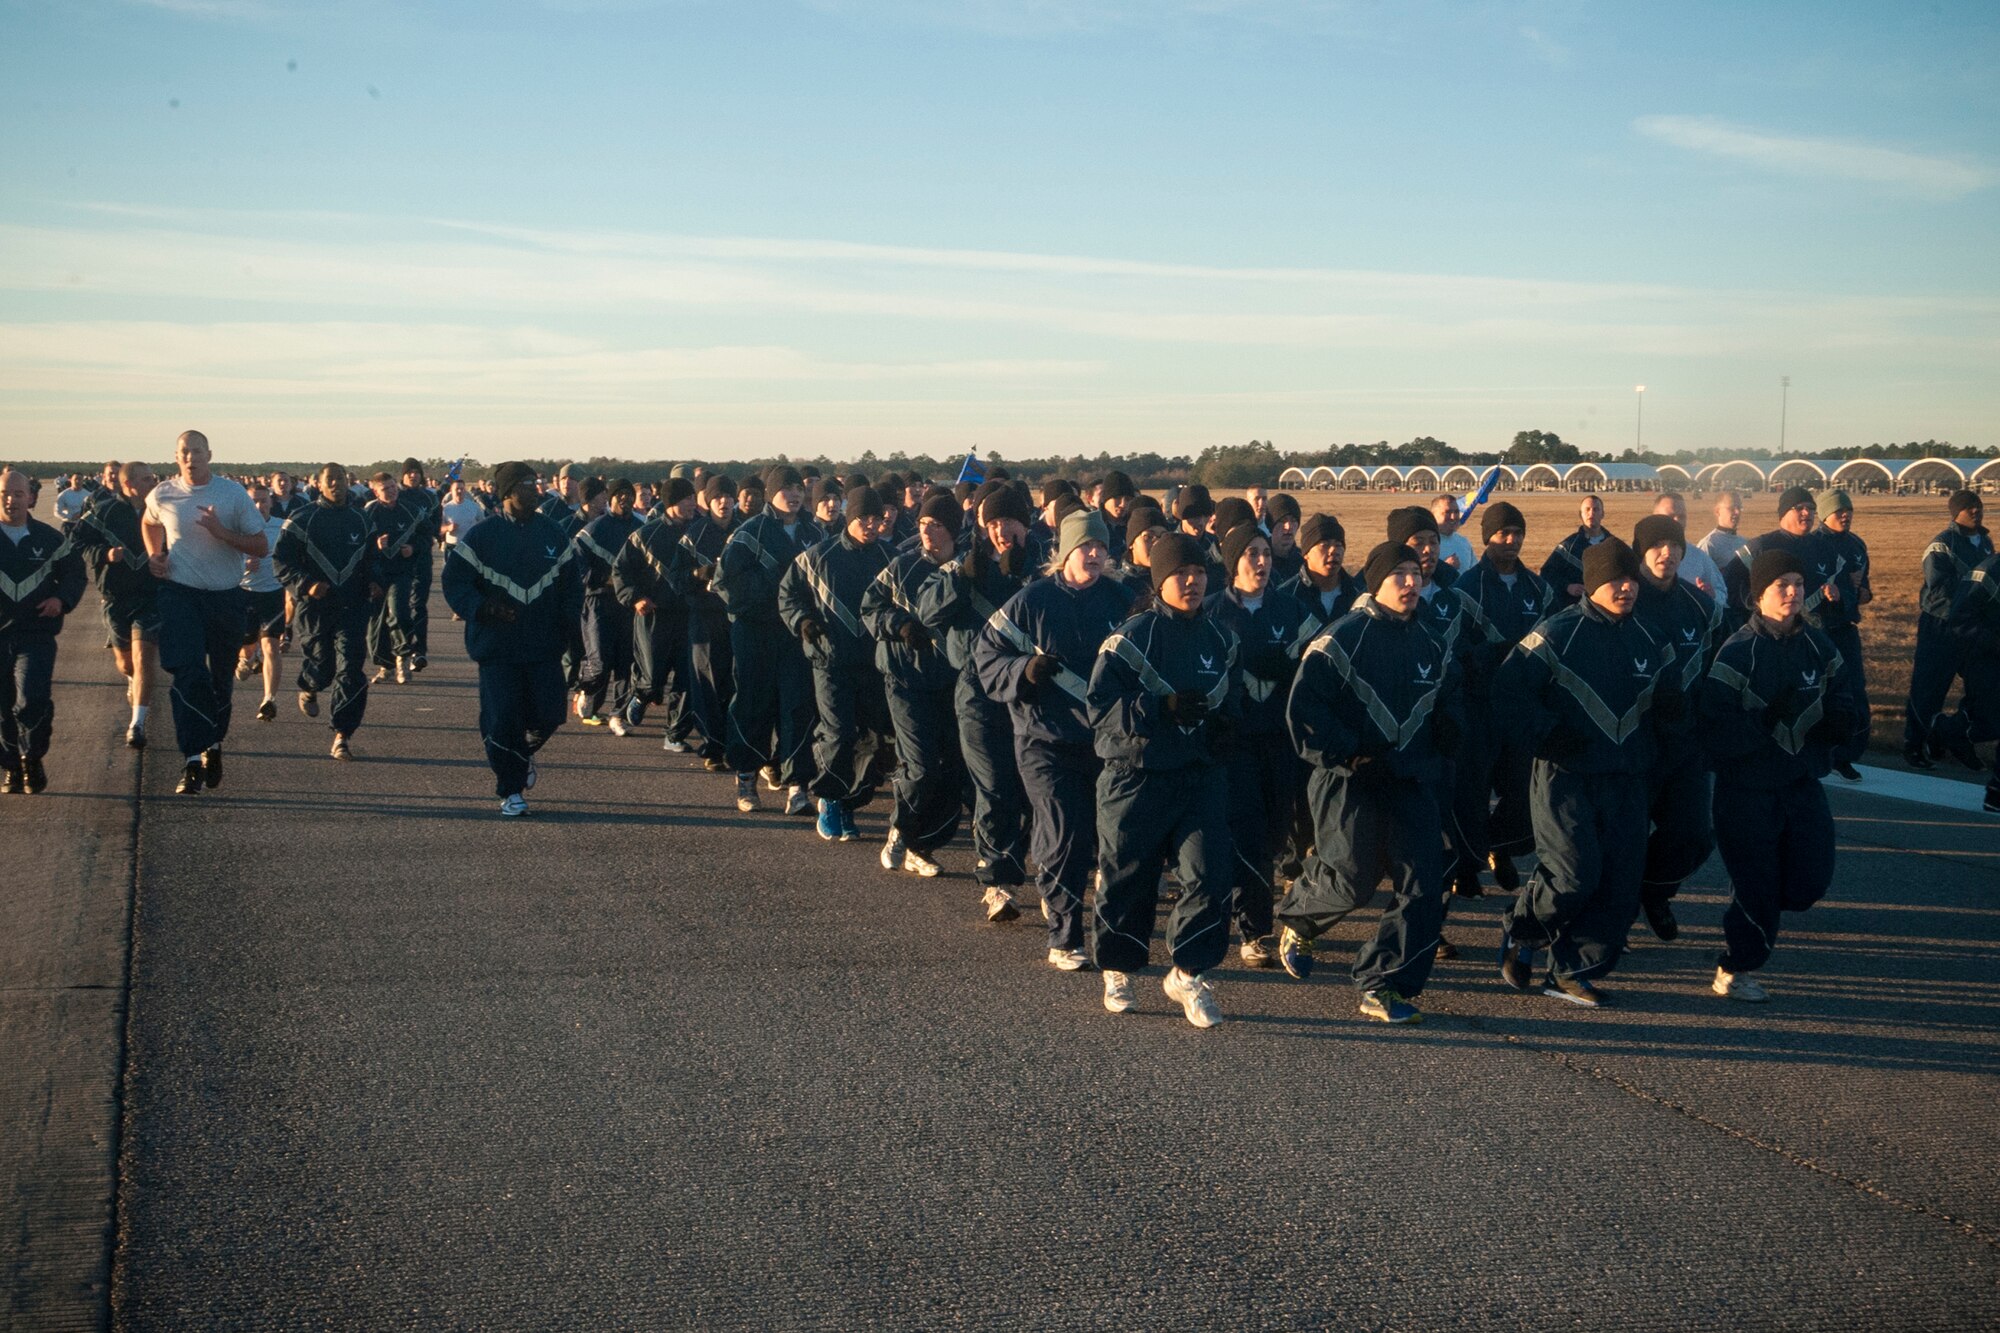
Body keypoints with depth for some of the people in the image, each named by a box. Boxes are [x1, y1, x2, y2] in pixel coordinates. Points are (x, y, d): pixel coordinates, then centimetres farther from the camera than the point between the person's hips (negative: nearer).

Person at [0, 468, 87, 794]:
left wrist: (62, 599, -4)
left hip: (36, 635, -1)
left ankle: (32, 760, 4)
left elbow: (75, 572, 15)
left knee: (32, 700, -18)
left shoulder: (50, 539, 5)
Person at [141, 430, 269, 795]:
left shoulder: (233, 494, -5)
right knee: (188, 674, -15)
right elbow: (149, 524, 25)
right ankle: (193, 761, -16)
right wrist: (154, 554, 6)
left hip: (226, 595, 1)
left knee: (221, 678, 12)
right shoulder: (162, 495, 0)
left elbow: (261, 547, -5)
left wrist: (222, 532, -20)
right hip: (180, 592, -1)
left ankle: (213, 744, 34)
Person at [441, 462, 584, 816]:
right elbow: (455, 581, -4)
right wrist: (482, 609, -19)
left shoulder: (553, 533, 8)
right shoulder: (482, 536, -3)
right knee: (502, 718, -5)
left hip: (544, 644, 3)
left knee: (548, 715, -1)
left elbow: (571, 583, 14)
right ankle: (511, 790, 13)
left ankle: (523, 753, 34)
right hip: (497, 644, -3)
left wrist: (569, 623, 1)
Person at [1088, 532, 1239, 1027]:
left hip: (1200, 774, 4)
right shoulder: (1133, 636, -8)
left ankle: (1189, 973, 8)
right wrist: (1163, 707, -23)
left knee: (1210, 872, -7)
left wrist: (1224, 722, 2)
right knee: (1127, 877, 7)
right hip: (1136, 776, -4)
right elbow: (1100, 705, -13)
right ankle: (1118, 969, 28)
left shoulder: (1219, 639, 9)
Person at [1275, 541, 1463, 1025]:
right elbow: (1303, 707, -11)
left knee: (1422, 886, -5)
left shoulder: (1430, 646, 13)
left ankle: (1383, 985, 4)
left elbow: (1448, 710, 25)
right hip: (1351, 781, -5)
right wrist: (1343, 754, -14)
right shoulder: (1344, 637, -6)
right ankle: (1296, 917, 28)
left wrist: (1436, 755, 7)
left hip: (1412, 783, 6)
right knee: (1353, 879, -6)